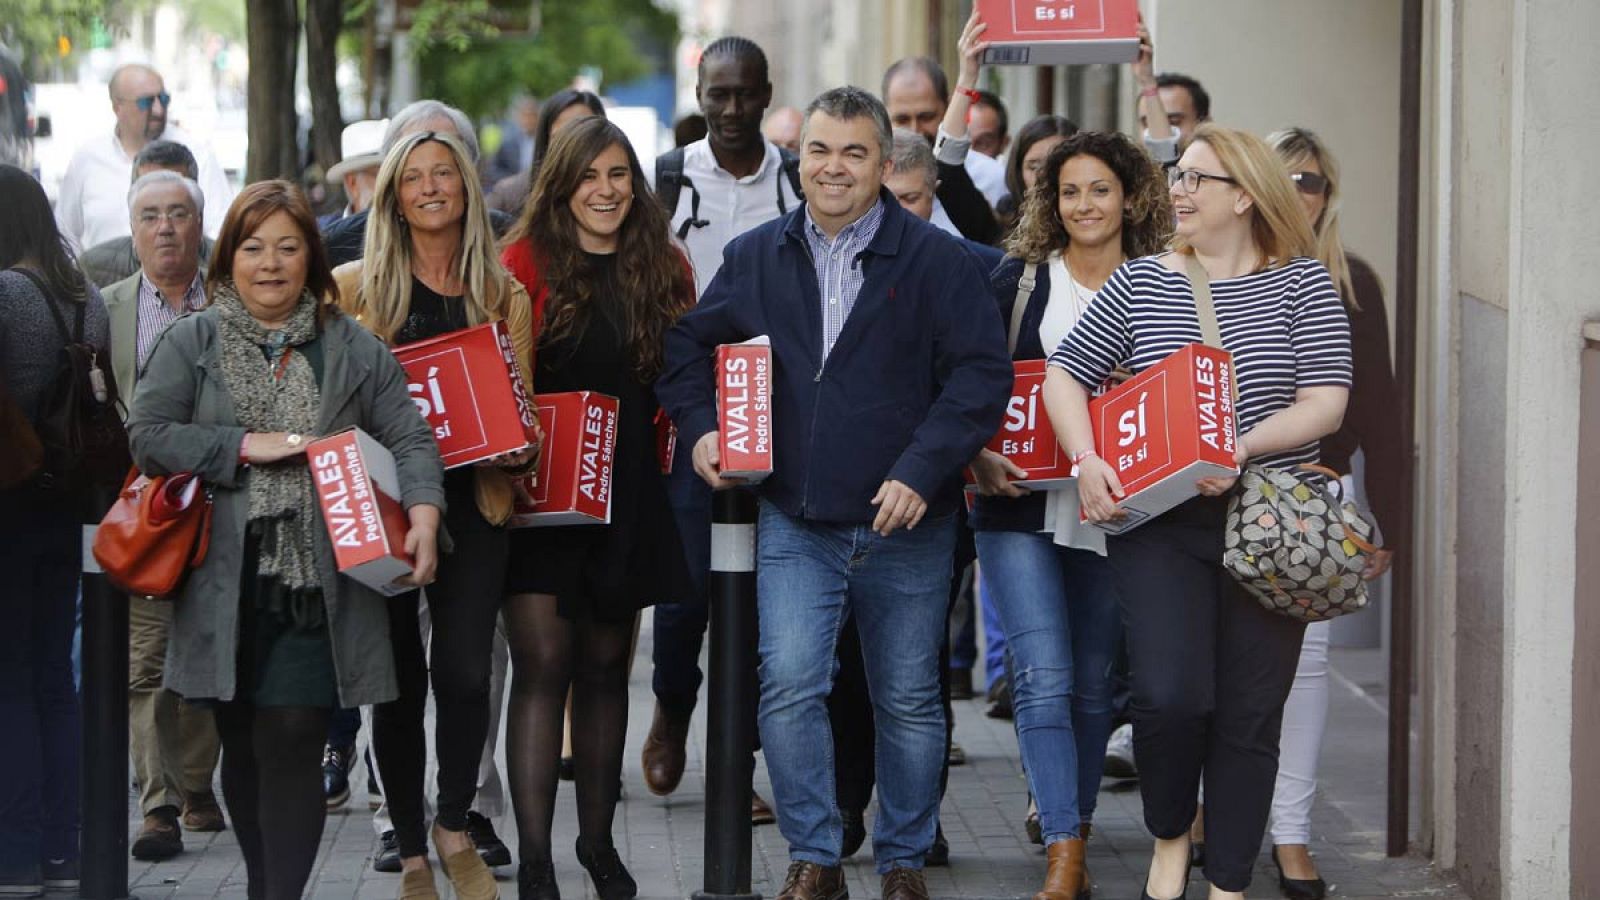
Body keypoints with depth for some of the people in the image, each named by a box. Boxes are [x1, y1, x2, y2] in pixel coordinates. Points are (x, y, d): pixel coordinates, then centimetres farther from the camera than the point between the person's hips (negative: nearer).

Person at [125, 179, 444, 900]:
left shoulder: (354, 349, 8)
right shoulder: (191, 344, 8)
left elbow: (409, 441, 4)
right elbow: (147, 436, -2)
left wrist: (423, 515, -14)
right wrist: (248, 446, -10)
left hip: (316, 589, -1)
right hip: (226, 589, 2)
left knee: (293, 740, -11)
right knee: (242, 751, 10)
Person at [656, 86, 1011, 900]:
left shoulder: (937, 260, -4)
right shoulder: (754, 258, 7)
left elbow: (981, 373, -9)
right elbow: (686, 346, 19)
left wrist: (921, 472, -17)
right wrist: (699, 427, 2)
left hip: (906, 525, -2)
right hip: (795, 520, 2)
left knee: (908, 700, 8)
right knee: (788, 686, -10)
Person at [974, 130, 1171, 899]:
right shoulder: (1019, 280, 4)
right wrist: (981, 457, -11)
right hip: (1022, 507, -2)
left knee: (1092, 683, 9)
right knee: (1043, 678, -11)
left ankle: (1066, 820, 26)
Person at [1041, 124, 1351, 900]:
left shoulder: (1301, 283, 2)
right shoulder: (1140, 283, 7)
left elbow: (1324, 403, -5)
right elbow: (1065, 376, 9)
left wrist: (1241, 448, -19)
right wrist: (1087, 461, -7)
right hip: (1159, 522, 0)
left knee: (1250, 713, 2)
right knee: (1170, 695, -15)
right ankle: (1169, 835, 13)